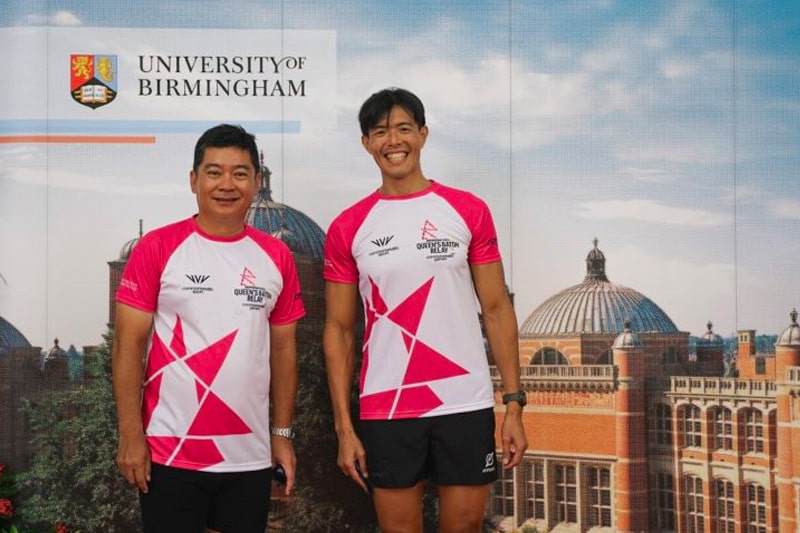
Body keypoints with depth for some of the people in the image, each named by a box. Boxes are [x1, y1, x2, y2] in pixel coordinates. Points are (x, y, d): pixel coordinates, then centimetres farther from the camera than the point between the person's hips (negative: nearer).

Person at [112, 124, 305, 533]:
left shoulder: (276, 256, 6)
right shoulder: (157, 248, -4)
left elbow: (283, 349, 11)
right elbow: (128, 345, -5)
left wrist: (282, 433, 9)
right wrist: (130, 434, -10)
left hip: (250, 454, 3)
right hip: (170, 451, -3)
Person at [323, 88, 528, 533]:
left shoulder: (469, 211, 3)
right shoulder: (347, 228, 3)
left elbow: (497, 309, 4)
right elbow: (340, 331, 5)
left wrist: (514, 403, -2)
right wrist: (344, 427, -1)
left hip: (466, 404, 0)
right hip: (385, 411, 0)